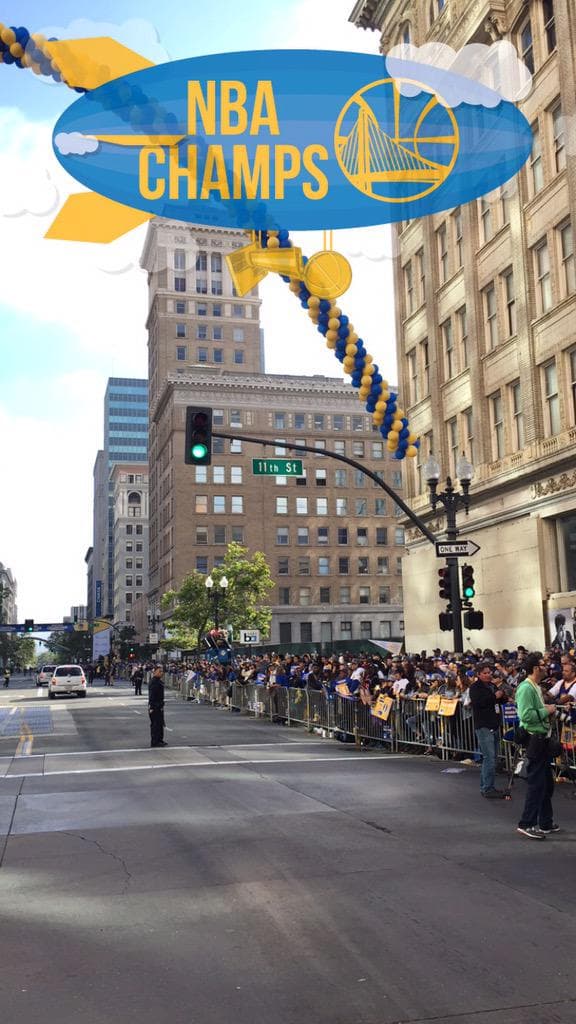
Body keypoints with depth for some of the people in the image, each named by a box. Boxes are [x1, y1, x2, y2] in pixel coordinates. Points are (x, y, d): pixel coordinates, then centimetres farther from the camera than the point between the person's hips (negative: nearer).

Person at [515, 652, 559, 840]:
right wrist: (546, 710, -16)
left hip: (543, 739, 10)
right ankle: (526, 824, 1)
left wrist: (547, 711, 6)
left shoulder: (536, 688, 14)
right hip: (534, 739, -10)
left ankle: (546, 823, 27)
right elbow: (526, 715, -28)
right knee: (536, 784, -6)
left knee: (547, 784, 17)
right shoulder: (526, 688, -19)